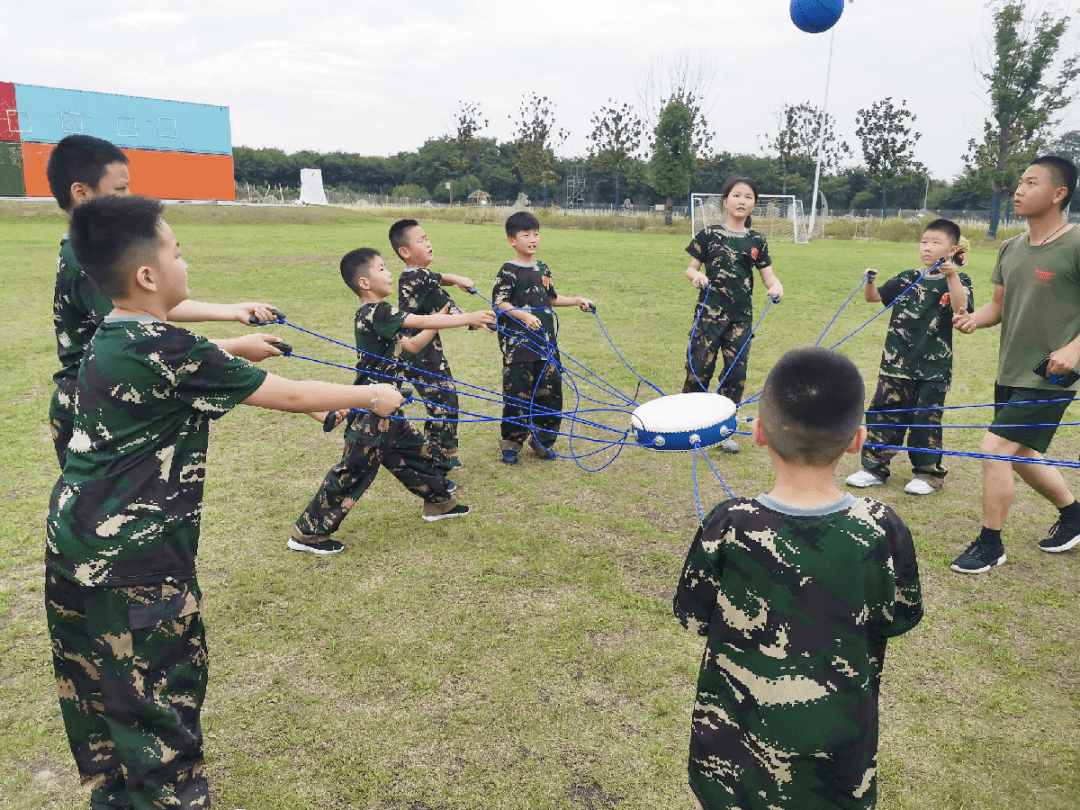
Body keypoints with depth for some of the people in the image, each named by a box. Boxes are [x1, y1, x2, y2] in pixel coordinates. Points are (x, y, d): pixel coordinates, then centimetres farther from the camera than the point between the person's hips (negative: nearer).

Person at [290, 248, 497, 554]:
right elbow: (422, 321, -22)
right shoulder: (374, 311, -17)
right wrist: (468, 318, -17)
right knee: (355, 470, -3)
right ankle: (308, 532, 7)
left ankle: (439, 502, 38)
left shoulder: (378, 316, 14)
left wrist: (441, 318, 12)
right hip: (370, 412, -10)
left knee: (415, 452, 19)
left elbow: (412, 345, 19)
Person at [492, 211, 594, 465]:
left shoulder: (543, 269, 15)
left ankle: (541, 441, 24)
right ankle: (511, 444, 14)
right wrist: (524, 316, -28)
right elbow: (500, 302, -15)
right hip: (518, 345, -6)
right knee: (518, 394, -1)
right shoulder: (508, 272, -6)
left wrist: (577, 301, 21)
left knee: (550, 392, 9)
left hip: (546, 343, 6)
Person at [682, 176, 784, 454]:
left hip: (741, 317, 3)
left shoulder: (756, 241, 9)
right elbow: (691, 268, 4)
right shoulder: (710, 234, 2)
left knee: (736, 373, 3)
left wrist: (776, 286, -17)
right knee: (699, 368, -4)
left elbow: (768, 275, 5)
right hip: (709, 313, -2)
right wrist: (696, 276, -18)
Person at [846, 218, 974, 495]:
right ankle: (874, 468, 17)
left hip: (933, 368, -4)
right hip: (896, 363, 4)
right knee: (883, 414, 6)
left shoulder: (957, 281, -2)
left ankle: (929, 473, 20)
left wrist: (952, 276, -32)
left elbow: (961, 308, -21)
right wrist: (870, 282, -10)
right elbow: (875, 297, 10)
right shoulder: (908, 278, 9)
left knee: (926, 420, 3)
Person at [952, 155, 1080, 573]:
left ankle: (990, 546, 8)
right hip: (1010, 374, 8)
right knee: (1023, 456, 19)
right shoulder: (1010, 248, 7)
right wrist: (975, 318, -7)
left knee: (996, 449, -11)